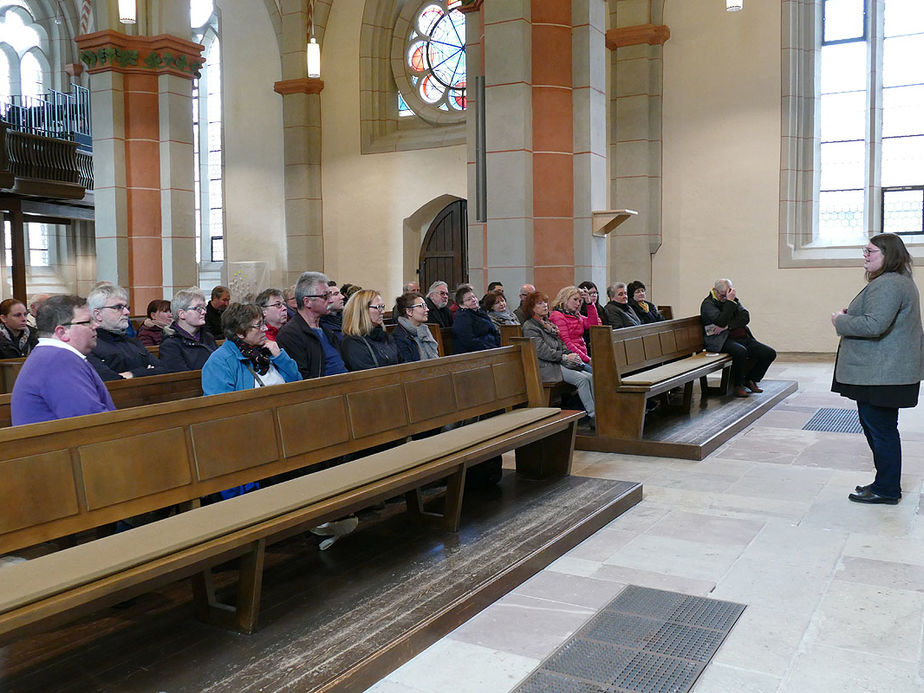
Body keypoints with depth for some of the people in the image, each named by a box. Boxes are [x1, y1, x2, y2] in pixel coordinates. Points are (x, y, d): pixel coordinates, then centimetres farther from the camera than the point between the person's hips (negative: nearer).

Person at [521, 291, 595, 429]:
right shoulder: (529, 327, -4)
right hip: (546, 367, -8)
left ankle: (597, 411, -16)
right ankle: (592, 416, -21)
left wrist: (571, 355, 2)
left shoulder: (548, 323, 23)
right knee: (582, 379, -24)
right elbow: (542, 351, -15)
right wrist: (564, 357, -19)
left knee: (590, 376, -12)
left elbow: (561, 344, 23)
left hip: (559, 363, 8)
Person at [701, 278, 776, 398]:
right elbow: (722, 322, -20)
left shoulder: (733, 299, 16)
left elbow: (745, 317, 2)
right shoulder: (708, 304, -3)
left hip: (743, 337, 7)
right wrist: (729, 301, -17)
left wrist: (727, 326, -13)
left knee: (770, 353, -9)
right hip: (723, 340, -7)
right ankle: (738, 385, -12)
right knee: (740, 352, -37)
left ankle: (751, 379, 13)